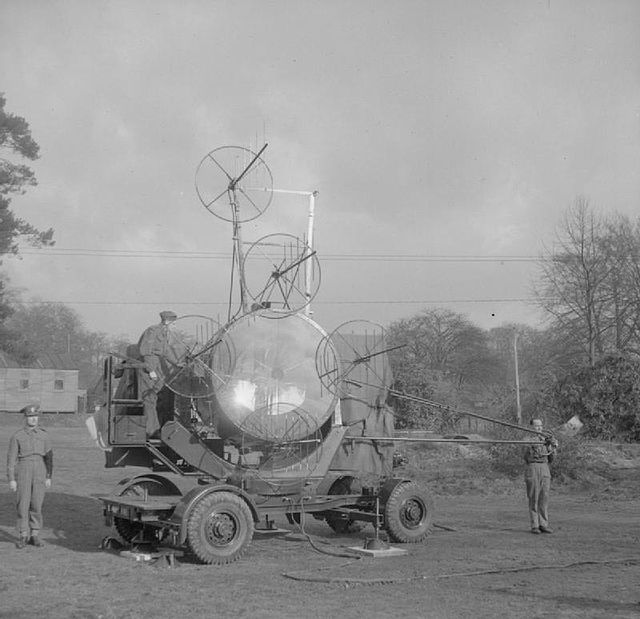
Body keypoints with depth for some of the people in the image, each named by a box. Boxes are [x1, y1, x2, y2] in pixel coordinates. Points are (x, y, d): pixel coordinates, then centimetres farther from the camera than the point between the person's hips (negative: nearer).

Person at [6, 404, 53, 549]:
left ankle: (34, 535, 11)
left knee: (37, 505, 2)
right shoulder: (17, 436, -2)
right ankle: (23, 536, 9)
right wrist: (11, 479, -8)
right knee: (23, 505, -1)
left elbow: (49, 456, 7)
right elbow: (11, 458, -2)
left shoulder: (43, 435, 5)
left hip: (39, 473, 2)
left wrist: (49, 477, 1)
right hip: (23, 472, -2)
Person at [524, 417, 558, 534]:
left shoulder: (545, 439, 17)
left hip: (545, 469, 5)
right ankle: (534, 525, 2)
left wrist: (552, 451, -2)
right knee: (533, 498, -3)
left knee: (544, 498, 3)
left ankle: (543, 524, 8)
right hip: (532, 468, -5)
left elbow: (550, 460, 20)